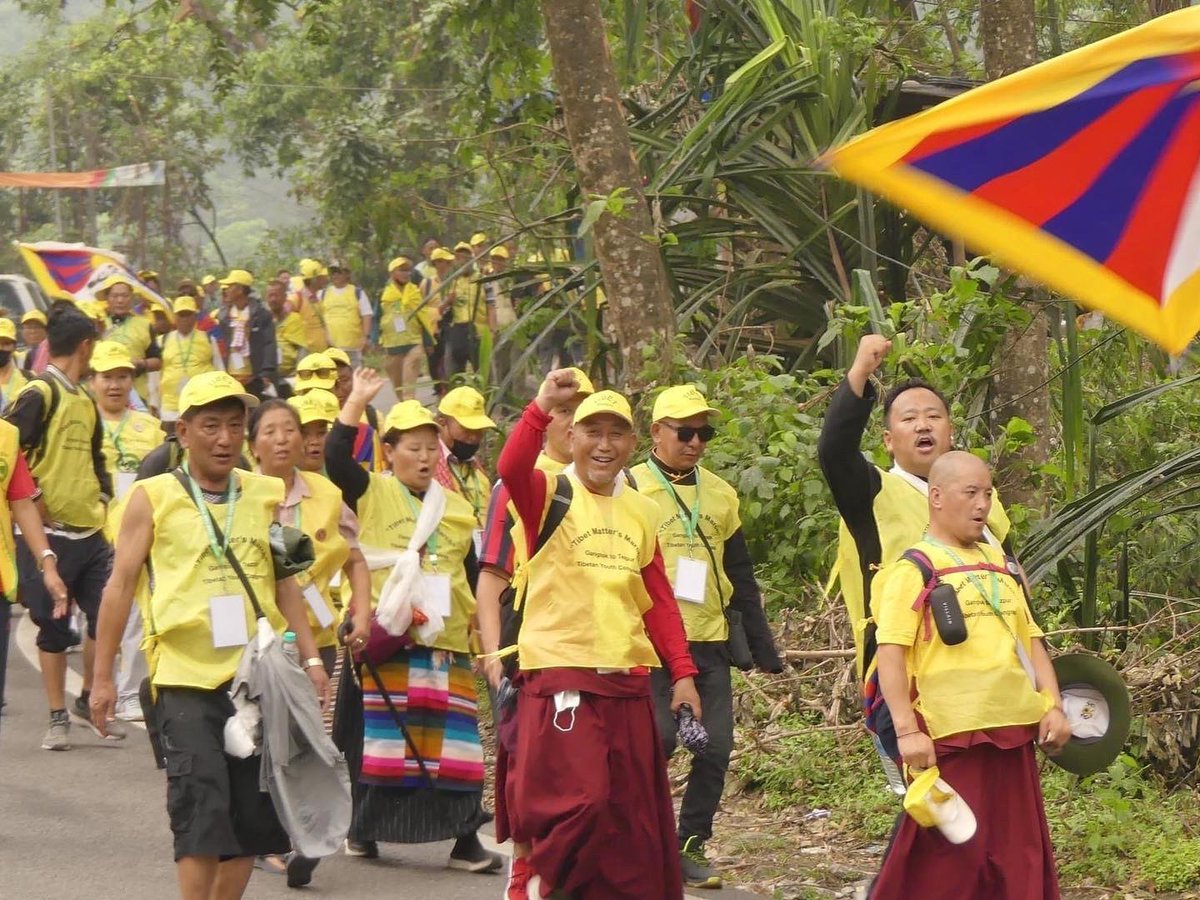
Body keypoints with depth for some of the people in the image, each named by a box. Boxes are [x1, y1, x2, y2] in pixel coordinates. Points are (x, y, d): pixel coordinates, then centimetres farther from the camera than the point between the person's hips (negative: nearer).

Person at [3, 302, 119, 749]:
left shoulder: (85, 402, 15)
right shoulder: (39, 396, -10)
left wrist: (102, 498, 13)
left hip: (90, 531, 7)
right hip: (49, 533, -7)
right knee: (54, 627, 0)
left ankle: (89, 700, 22)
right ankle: (58, 718, 10)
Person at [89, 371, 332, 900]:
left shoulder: (265, 495, 11)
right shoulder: (153, 497, 2)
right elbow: (120, 586, 3)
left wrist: (310, 658, 9)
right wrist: (103, 677, 2)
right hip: (187, 676, -4)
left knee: (253, 812, 5)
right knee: (201, 804, -13)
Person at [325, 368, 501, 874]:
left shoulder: (457, 509, 15)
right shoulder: (372, 493, 4)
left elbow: (473, 576, 18)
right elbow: (336, 455, -12)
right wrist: (358, 401, -15)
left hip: (445, 643, 3)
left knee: (453, 739, -2)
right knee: (375, 736, 4)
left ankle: (465, 838, 1)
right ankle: (364, 828, 18)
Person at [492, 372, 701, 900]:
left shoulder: (641, 511, 14)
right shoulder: (550, 496, -1)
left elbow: (659, 600, 16)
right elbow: (511, 469, -25)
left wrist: (683, 674, 10)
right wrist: (542, 406, -33)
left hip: (627, 680, 5)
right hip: (559, 674, -5)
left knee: (632, 814, 7)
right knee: (578, 799, -14)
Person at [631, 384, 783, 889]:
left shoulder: (720, 495, 15)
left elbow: (741, 578, 19)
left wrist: (763, 648, 15)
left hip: (710, 644, 5)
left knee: (715, 749, 2)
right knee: (657, 740, -9)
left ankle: (691, 847, 13)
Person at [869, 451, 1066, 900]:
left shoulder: (1000, 565, 17)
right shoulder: (913, 570, -4)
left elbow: (1031, 641, 20)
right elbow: (890, 655, -11)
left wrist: (1054, 705, 8)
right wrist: (907, 730, -20)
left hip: (1012, 728, 7)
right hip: (949, 733, -7)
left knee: (1018, 850, 8)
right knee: (951, 852, -6)